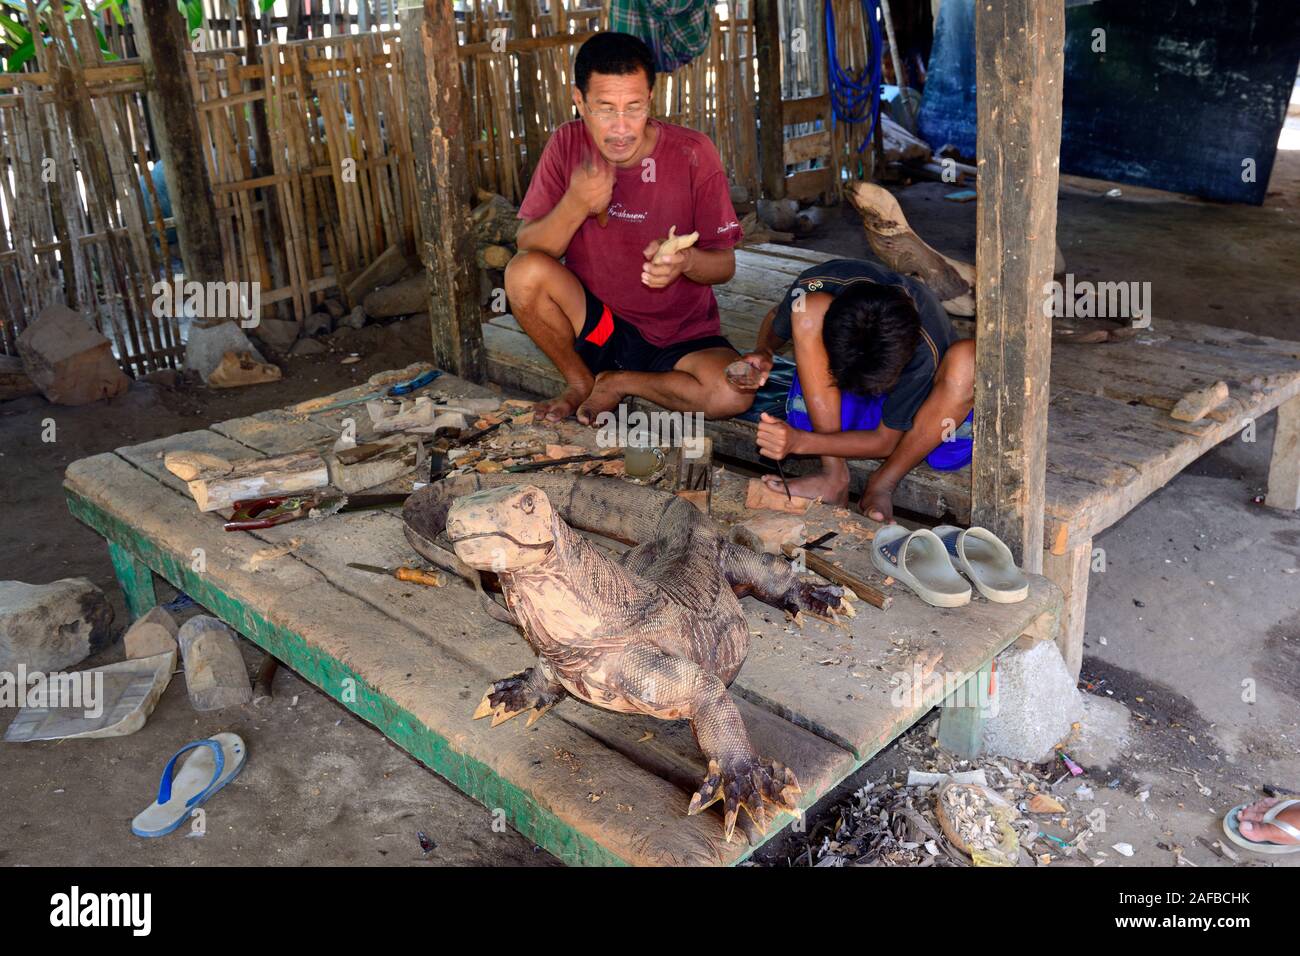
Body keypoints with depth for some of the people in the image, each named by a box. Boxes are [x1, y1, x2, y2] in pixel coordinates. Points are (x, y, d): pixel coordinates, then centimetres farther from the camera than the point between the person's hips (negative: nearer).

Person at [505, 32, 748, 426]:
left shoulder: (691, 152, -13)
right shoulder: (568, 145, -7)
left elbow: (724, 265, -10)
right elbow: (527, 248, -10)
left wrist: (686, 260, -33)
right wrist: (575, 205, -29)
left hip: (681, 335, -1)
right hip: (596, 318, 1)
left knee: (732, 394, -31)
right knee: (524, 272, -26)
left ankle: (614, 383, -2)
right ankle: (581, 382, 0)